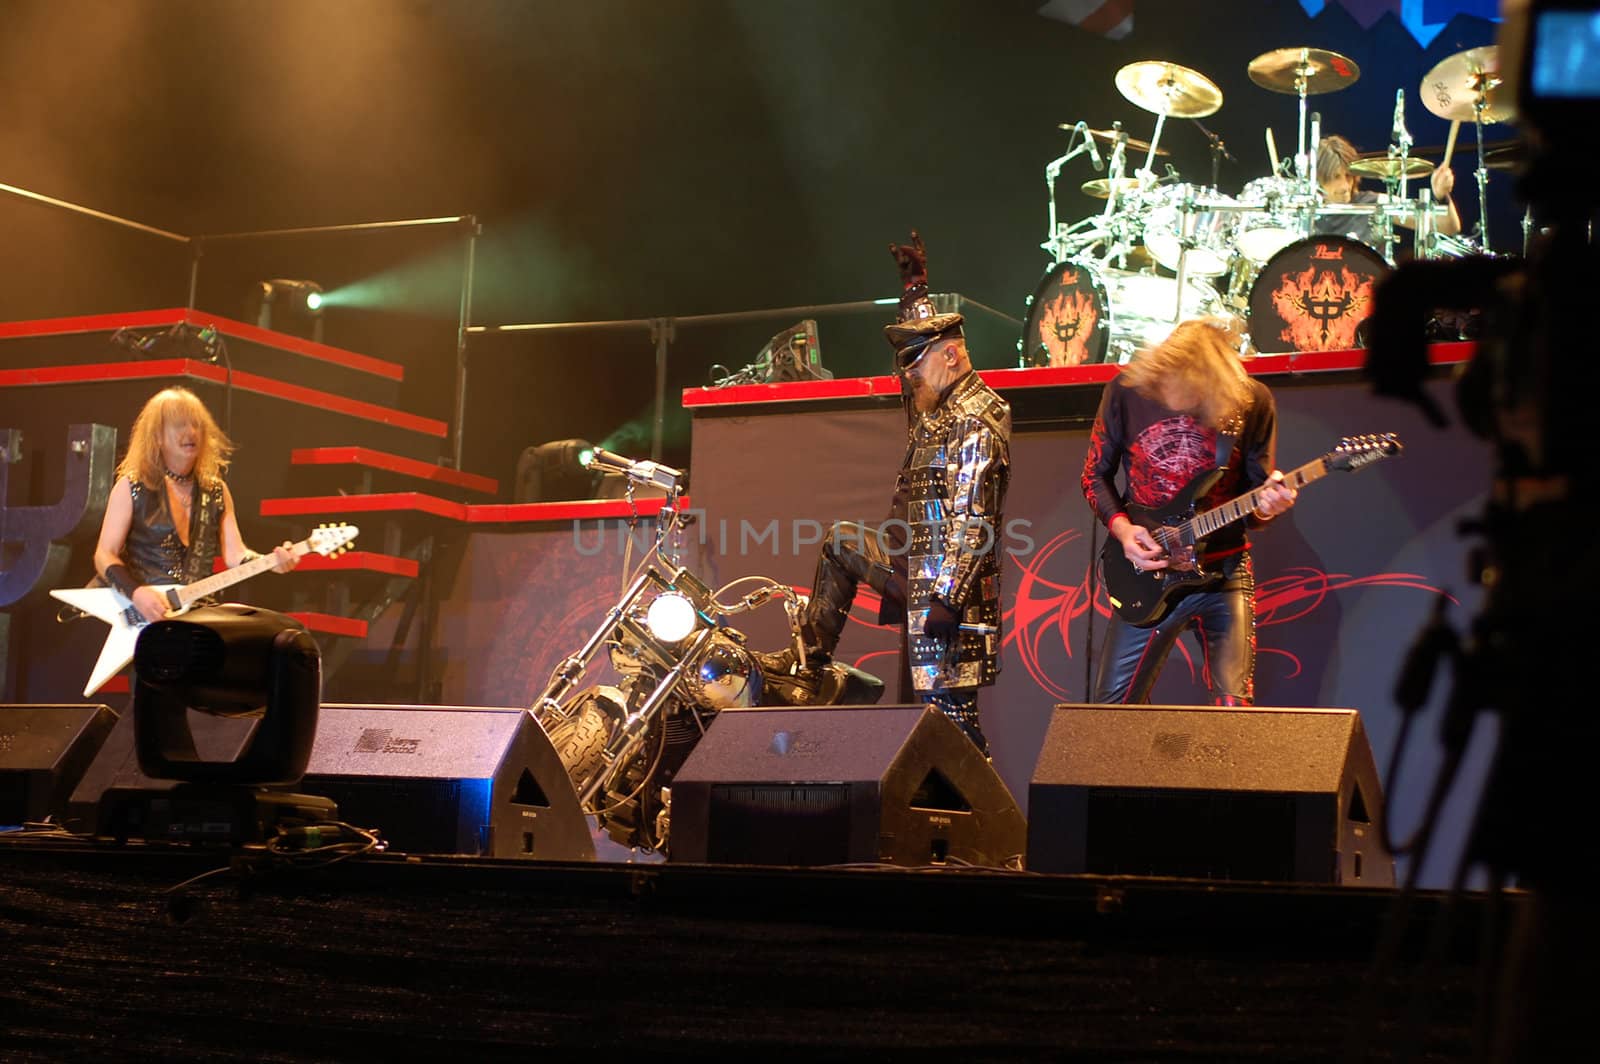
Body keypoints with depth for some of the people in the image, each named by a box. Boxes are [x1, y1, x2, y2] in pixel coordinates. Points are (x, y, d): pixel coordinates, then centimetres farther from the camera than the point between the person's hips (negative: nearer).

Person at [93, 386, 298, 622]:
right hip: (143, 612, -4)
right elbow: (104, 556, 0)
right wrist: (136, 592, -18)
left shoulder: (216, 490, 13)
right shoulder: (131, 487, 2)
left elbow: (235, 554, 7)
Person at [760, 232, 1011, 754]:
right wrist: (914, 283, 30)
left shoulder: (977, 421, -16)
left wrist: (944, 596, -28)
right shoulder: (936, 409, 12)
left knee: (945, 703, -13)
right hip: (914, 568, 10)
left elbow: (971, 520, -23)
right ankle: (810, 657, 29)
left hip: (949, 583, -10)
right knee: (840, 540, 27)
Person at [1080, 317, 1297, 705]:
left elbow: (1256, 490, 2)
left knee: (1234, 706, -11)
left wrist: (1265, 507, -21)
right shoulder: (1126, 390, -6)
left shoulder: (1252, 402, -7)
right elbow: (1095, 474, 6)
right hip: (1147, 578, 1)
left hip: (1223, 573, -1)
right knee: (1112, 704, 4)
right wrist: (1121, 528, -10)